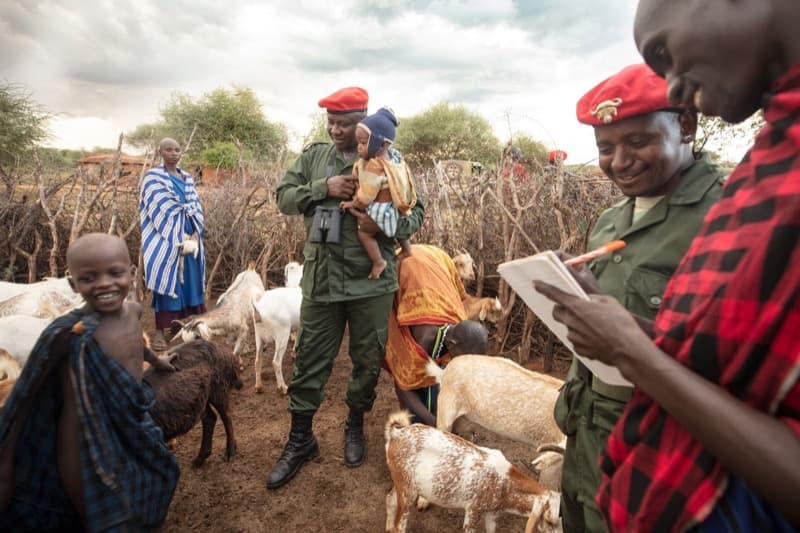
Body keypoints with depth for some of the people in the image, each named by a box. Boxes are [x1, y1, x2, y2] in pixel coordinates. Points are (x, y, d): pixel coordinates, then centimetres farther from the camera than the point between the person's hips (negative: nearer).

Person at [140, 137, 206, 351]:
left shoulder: (187, 178, 14)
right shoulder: (153, 177, -2)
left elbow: (195, 205, 6)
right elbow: (163, 210, -11)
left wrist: (194, 234, -8)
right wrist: (181, 236, -16)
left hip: (190, 235, 5)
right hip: (166, 238, -5)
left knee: (189, 280, 8)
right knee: (166, 280, -5)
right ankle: (160, 329, 0)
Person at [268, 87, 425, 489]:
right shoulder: (314, 156, 8)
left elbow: (415, 213, 1)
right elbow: (284, 196, 5)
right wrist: (323, 188, -12)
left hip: (372, 281, -1)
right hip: (321, 279, 2)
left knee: (368, 360, 13)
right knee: (310, 362, 9)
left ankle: (355, 426, 38)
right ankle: (300, 440, 28)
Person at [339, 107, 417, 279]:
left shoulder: (375, 166, -28)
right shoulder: (393, 156, 0)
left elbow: (366, 194, -22)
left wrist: (353, 204, -7)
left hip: (380, 208, -10)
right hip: (395, 205, 10)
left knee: (364, 233, -4)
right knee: (395, 224, 33)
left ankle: (379, 261, 0)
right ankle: (406, 249, 48)